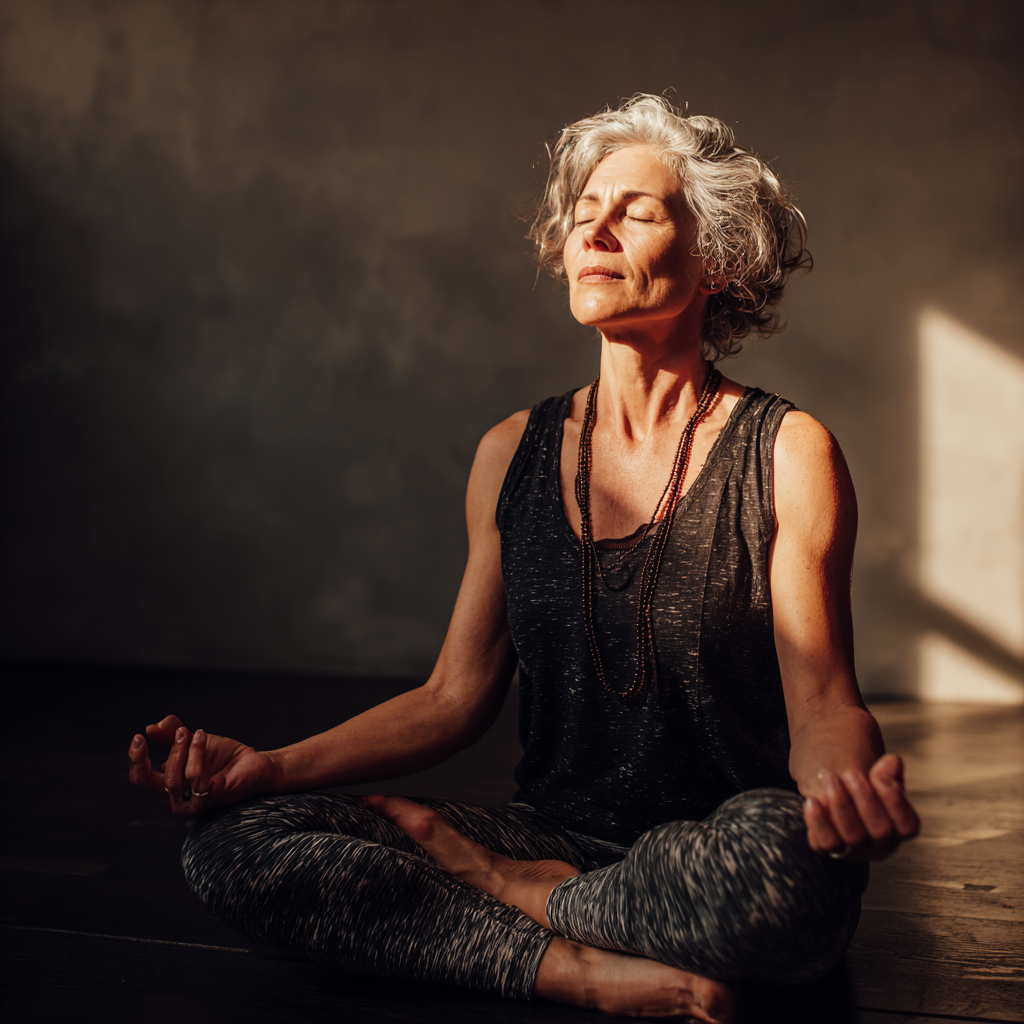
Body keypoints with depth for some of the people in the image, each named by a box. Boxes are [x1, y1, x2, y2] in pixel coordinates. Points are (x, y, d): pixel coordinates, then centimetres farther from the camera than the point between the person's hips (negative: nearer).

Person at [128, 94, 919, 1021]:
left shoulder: (786, 455, -4)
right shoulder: (514, 455, 7)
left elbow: (822, 704, -6)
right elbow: (456, 697, 7)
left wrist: (845, 775, -30)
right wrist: (270, 767, -6)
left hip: (713, 867, -2)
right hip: (557, 832, 3)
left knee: (777, 850, -40)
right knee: (230, 843, -15)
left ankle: (477, 876, -11)